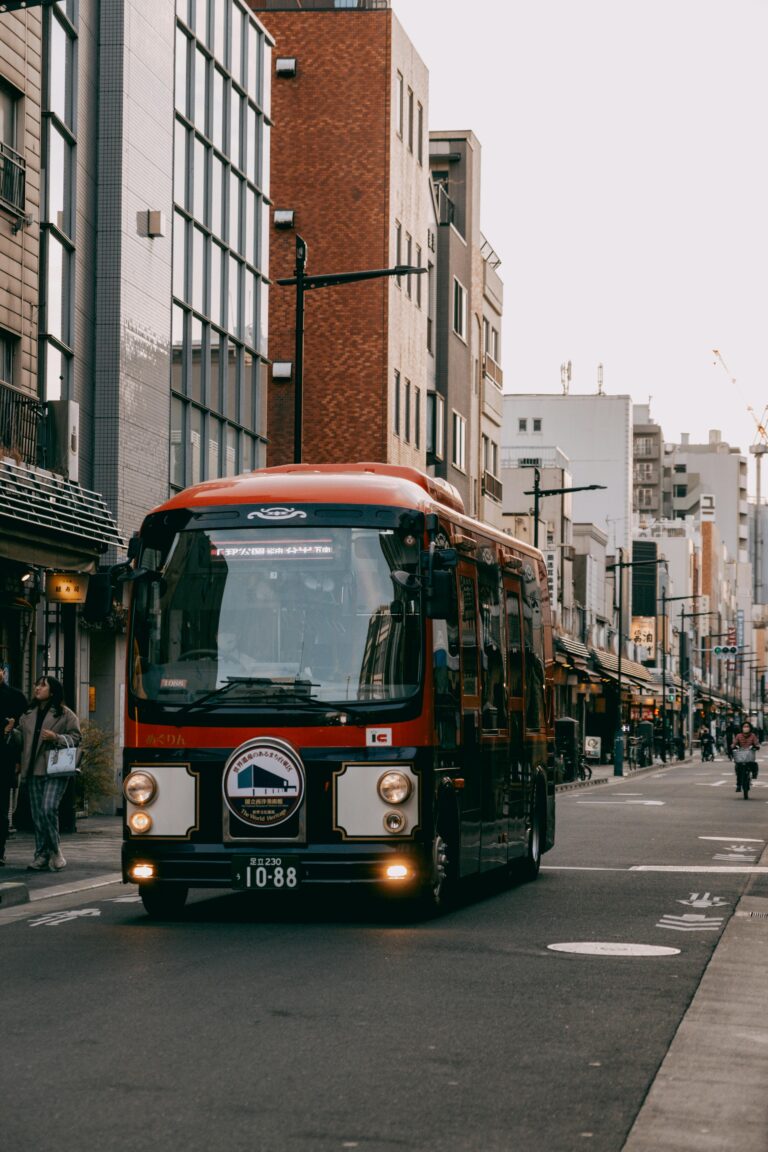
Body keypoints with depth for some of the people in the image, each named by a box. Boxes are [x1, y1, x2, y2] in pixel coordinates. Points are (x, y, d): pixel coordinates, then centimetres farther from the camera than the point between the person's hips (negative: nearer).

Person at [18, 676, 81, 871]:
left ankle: (55, 851, -3)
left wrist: (56, 738, -14)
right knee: (37, 814, 4)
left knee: (48, 809, -18)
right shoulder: (28, 714, 17)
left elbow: (76, 737, -1)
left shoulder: (65, 714, 2)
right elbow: (22, 738, 22)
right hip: (33, 770, 5)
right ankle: (41, 855, 9)